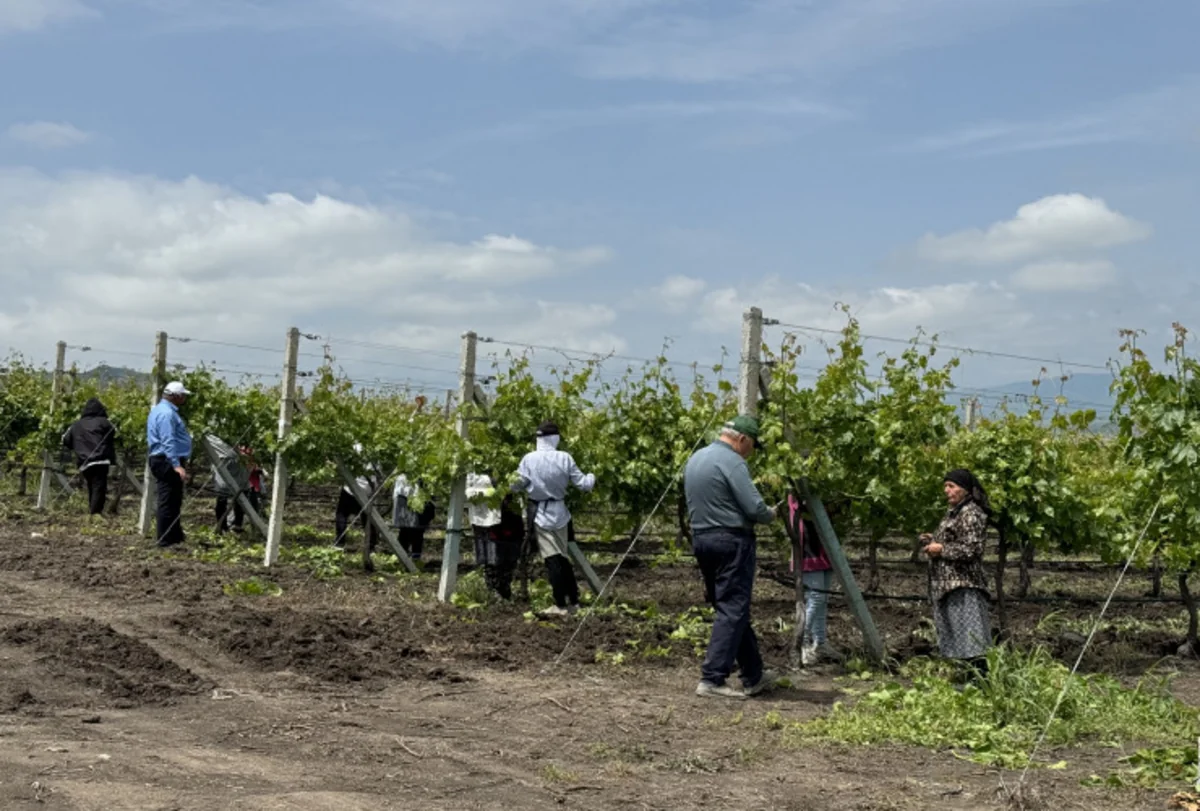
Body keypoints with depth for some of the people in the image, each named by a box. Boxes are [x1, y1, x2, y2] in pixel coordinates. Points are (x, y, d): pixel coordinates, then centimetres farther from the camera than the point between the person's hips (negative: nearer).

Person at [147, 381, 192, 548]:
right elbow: (168, 442, -24)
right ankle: (166, 540, -5)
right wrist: (176, 465, -29)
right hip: (168, 462, -11)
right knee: (168, 502, -7)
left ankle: (176, 537, 22)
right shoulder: (166, 413, -17)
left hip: (167, 462, 11)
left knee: (173, 502, 15)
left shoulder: (162, 410, 18)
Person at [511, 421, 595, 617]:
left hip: (540, 513, -3)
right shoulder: (565, 458, -6)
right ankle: (573, 601, 22)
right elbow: (583, 483, -3)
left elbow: (517, 485, -8)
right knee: (563, 558, 16)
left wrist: (510, 490, 15)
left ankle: (560, 605, -4)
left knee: (552, 560, -3)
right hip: (559, 512, 3)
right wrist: (592, 477, 18)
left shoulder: (529, 459, -11)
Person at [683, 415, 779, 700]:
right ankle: (712, 679, -8)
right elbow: (754, 508, -18)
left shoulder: (695, 459, 14)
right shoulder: (731, 462, -14)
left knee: (732, 609, 15)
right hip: (732, 541, -9)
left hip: (701, 539, 9)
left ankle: (753, 676, 23)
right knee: (732, 611, -5)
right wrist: (770, 515, 4)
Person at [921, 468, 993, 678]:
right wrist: (933, 540, 11)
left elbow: (972, 549, -19)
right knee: (956, 636, 11)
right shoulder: (955, 512, 19)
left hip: (962, 585, -11)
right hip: (948, 584, 11)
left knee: (968, 634, -11)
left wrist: (941, 549, -14)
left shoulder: (970, 513, -12)